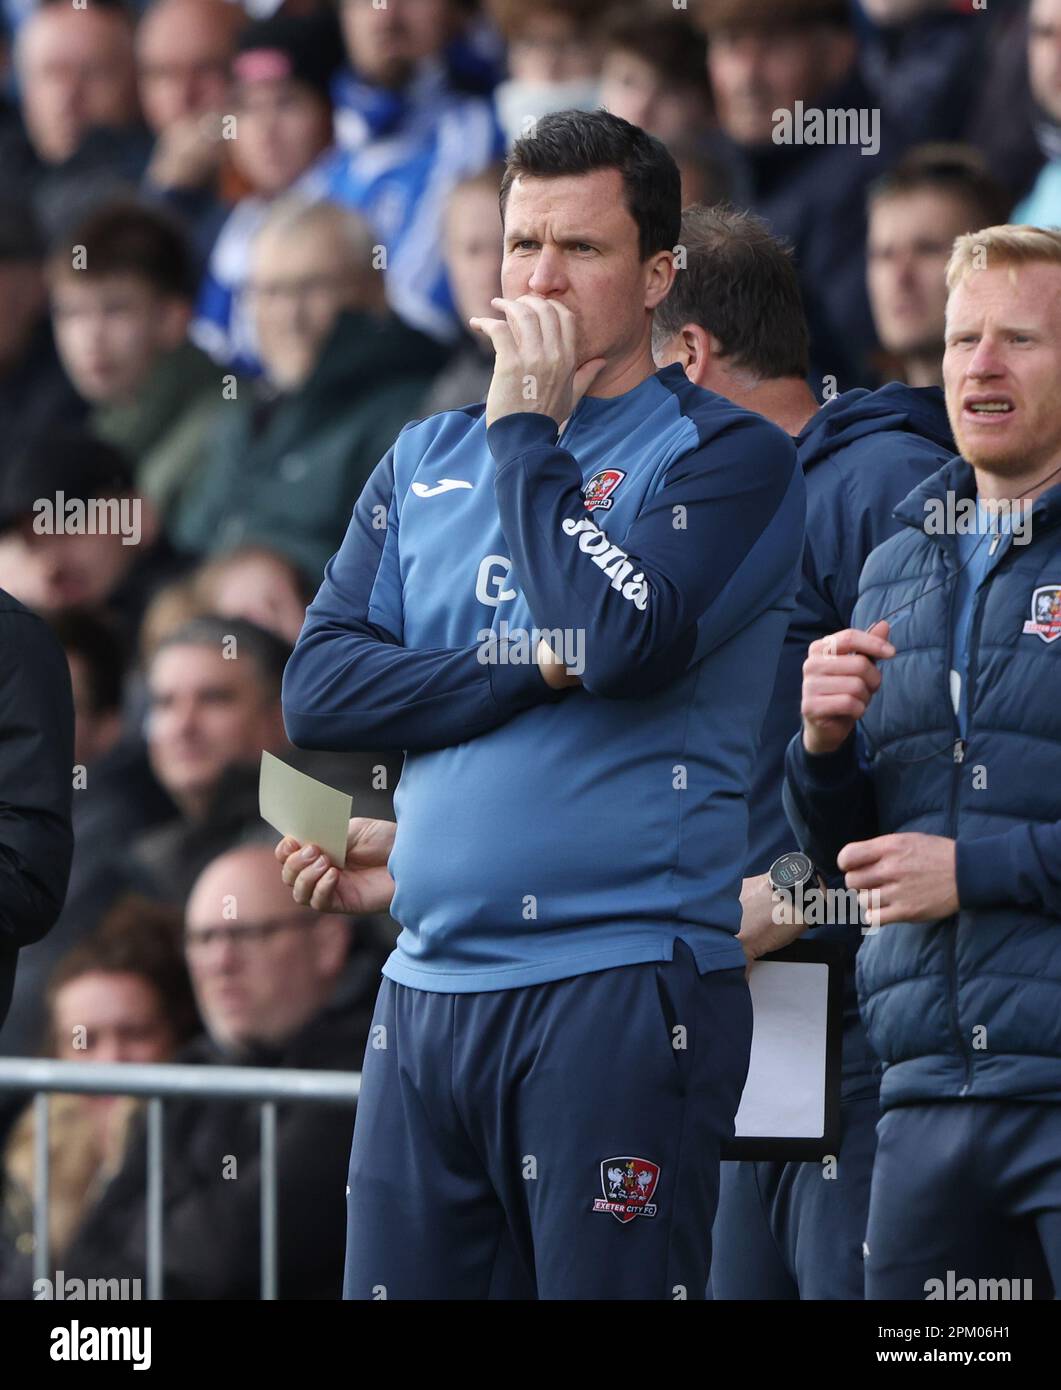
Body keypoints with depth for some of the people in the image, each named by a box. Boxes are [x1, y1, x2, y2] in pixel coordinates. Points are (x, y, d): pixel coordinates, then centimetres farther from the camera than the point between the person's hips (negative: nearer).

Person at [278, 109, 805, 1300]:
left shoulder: (725, 454, -1)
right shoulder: (426, 459, 15)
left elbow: (622, 641, -18)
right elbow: (317, 690, 5)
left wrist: (529, 430, -9)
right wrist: (528, 674, -8)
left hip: (622, 987, -5)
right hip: (427, 981, 5)